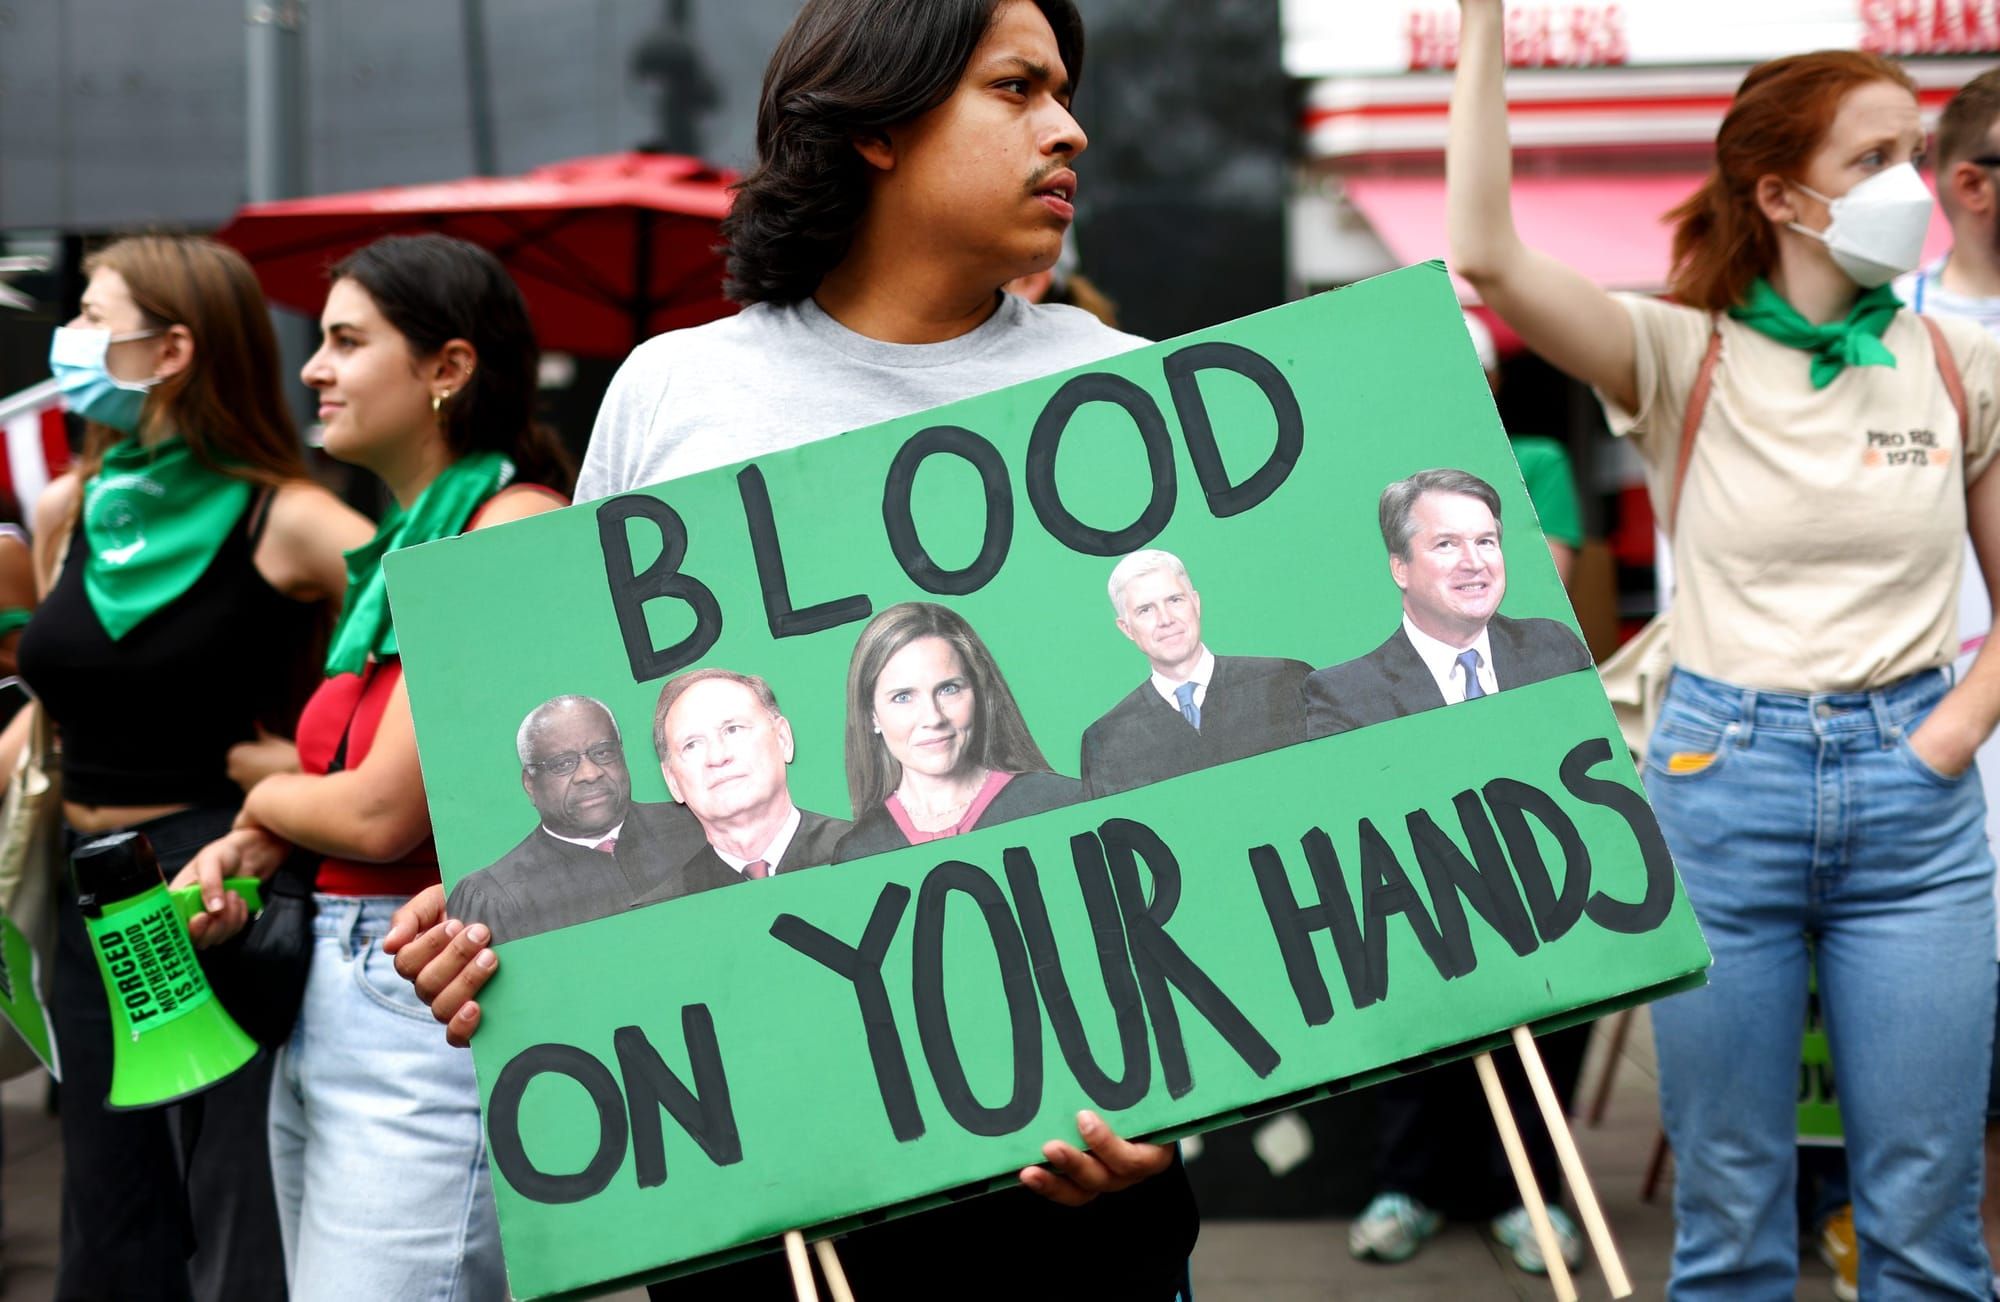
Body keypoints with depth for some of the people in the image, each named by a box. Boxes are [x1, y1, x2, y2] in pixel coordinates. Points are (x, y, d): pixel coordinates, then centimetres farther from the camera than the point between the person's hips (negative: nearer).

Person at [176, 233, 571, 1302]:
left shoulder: (517, 528, -14)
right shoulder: (398, 541, 15)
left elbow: (384, 812, -17)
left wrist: (266, 797, 3)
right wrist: (243, 854, -1)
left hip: (431, 1011, -9)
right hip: (321, 997, 9)